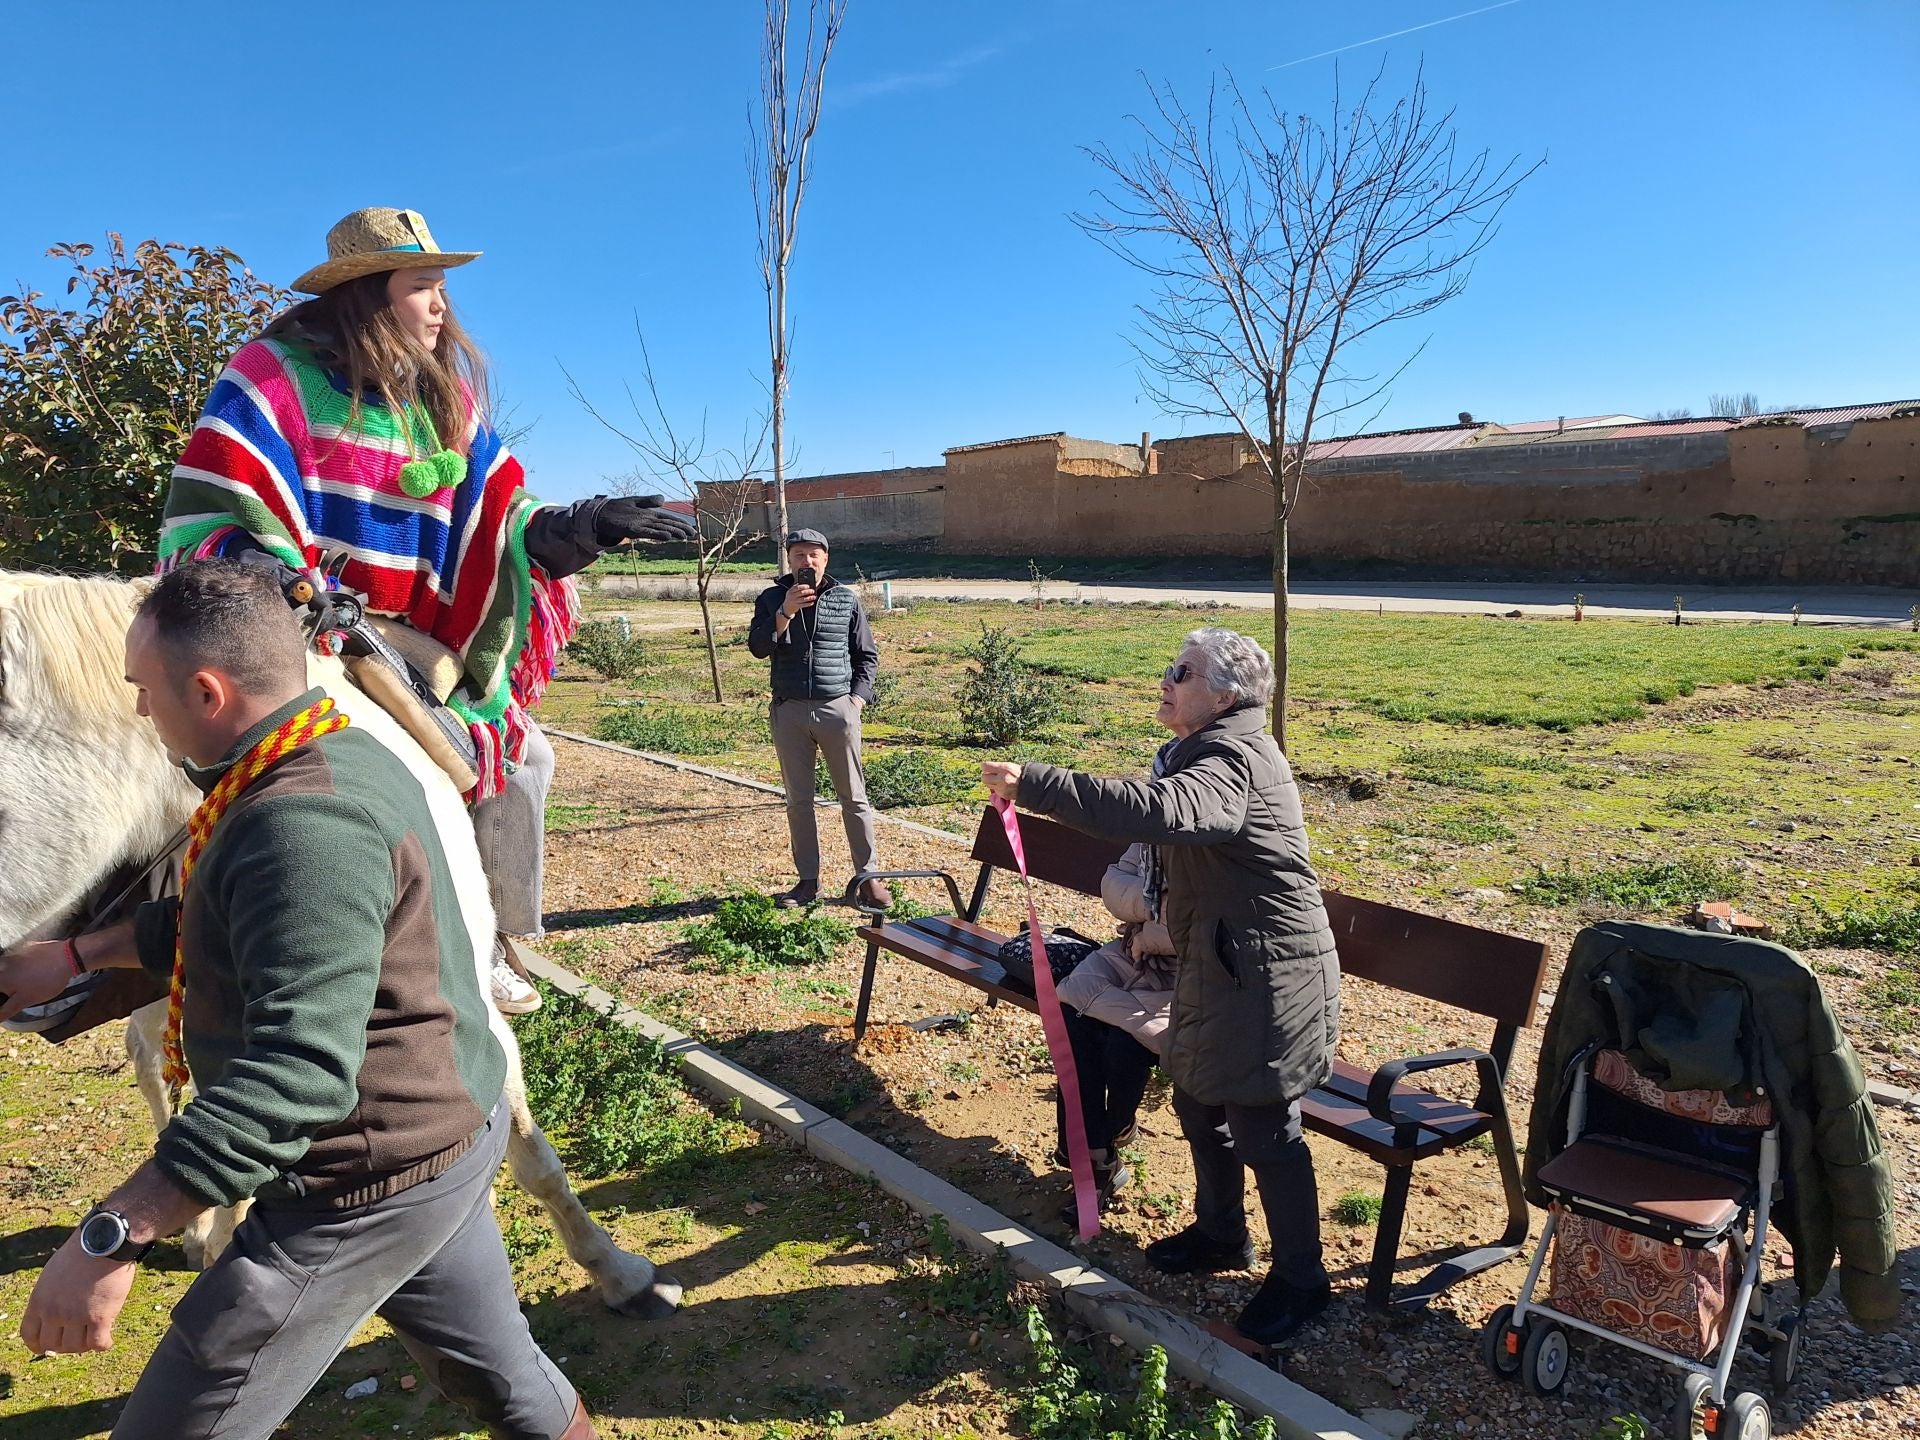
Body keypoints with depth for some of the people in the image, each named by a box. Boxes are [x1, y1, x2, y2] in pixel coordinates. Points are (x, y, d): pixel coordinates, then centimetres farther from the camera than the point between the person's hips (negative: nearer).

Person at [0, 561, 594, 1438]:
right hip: (448, 1135, 10)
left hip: (371, 1183, -10)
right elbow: (218, 920, 22)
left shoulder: (303, 822, -27)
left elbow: (298, 1066, -35)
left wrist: (112, 1237, -33)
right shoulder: (346, 756, 6)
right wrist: (76, 955, 20)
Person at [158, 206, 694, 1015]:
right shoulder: (279, 374, -9)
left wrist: (581, 527, -13)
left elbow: (497, 520, 5)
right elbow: (208, 519, -14)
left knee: (519, 755, 4)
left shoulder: (449, 400, 8)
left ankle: (489, 944, 21)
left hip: (417, 642, 7)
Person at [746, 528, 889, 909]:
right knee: (798, 801, 7)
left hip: (838, 709, -1)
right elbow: (758, 647, -7)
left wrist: (857, 700, -3)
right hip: (789, 711, 1)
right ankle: (808, 880, 17)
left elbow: (868, 656, 8)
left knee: (854, 798, 2)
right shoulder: (772, 599, 6)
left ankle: (868, 878, 10)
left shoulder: (846, 600, 4)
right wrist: (786, 611, -19)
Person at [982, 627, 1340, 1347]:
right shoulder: (1207, 751, 12)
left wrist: (1033, 784, -46)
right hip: (1215, 962, 11)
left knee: (1262, 1127, 1)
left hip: (1267, 971, -10)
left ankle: (1299, 1277, 20)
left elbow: (1156, 810, -43)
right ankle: (1221, 1232, 41)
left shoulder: (1234, 761, -24)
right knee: (1198, 1100, 21)